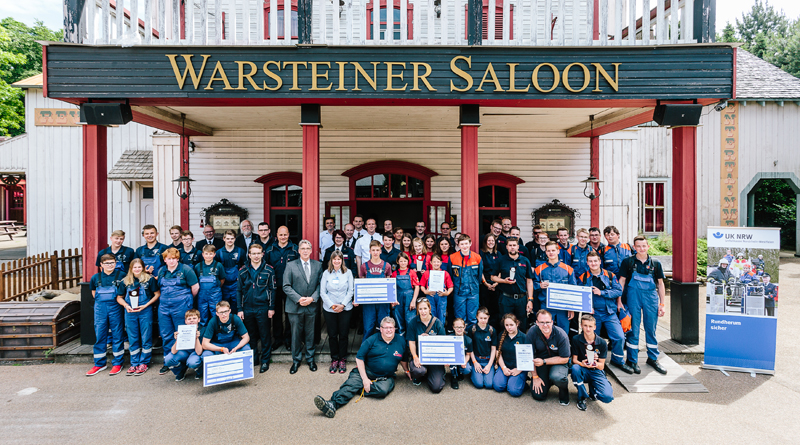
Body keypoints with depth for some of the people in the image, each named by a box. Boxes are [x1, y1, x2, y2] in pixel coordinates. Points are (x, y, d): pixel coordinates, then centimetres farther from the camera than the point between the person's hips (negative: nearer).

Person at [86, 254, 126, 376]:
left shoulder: (121, 275, -4)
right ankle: (99, 364, 18)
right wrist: (100, 301, 12)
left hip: (115, 308, -3)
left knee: (117, 334, 3)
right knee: (99, 335, 7)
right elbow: (93, 292, 21)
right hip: (100, 308, 3)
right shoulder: (96, 277, 5)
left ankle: (117, 363, 13)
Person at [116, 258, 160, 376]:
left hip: (145, 312, -3)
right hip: (130, 313, 3)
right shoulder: (125, 281, 5)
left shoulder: (149, 279, -3)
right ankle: (134, 363, 19)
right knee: (132, 339, 9)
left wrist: (146, 305, -11)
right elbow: (119, 297, 12)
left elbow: (157, 294, -2)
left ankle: (144, 363, 14)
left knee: (146, 338, 3)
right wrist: (126, 305, -7)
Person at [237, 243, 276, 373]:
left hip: (263, 308, -2)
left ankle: (265, 361, 16)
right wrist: (240, 309, 1)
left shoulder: (268, 270, -2)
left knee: (265, 336, 4)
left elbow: (272, 289, -1)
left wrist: (271, 308, -6)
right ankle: (253, 359, 27)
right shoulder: (243, 271, 4)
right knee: (251, 335, 13)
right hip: (247, 308, 3)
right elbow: (239, 290, 7)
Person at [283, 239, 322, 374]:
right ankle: (296, 360, 23)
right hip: (295, 307, -1)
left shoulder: (318, 265, 5)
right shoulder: (291, 266, 0)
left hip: (311, 306, 1)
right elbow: (286, 286, -3)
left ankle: (310, 359, 26)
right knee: (296, 334, 6)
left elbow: (320, 284, 4)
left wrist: (312, 298, -11)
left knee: (310, 334, 9)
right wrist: (298, 299, -14)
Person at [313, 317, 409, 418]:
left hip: (386, 378, 1)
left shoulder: (401, 341, 5)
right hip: (365, 372, -1)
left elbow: (403, 360, 23)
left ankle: (357, 388, -20)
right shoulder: (372, 340, -1)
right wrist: (365, 379, -11)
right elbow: (359, 358, -4)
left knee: (383, 390, -34)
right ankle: (333, 404, -50)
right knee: (351, 383, -30)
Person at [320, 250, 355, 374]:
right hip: (329, 309, 1)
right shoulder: (326, 273, 4)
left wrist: (343, 305, -11)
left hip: (345, 308, -1)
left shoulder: (348, 272, 2)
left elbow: (351, 290, -1)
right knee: (332, 335, 5)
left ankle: (342, 360, 18)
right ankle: (334, 360, 20)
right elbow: (322, 292, 1)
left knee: (343, 335, 3)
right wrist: (331, 305, -10)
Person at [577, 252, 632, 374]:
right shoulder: (583, 278, 3)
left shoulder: (610, 276, 4)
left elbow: (618, 291, -5)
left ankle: (618, 360, 16)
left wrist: (601, 292, -15)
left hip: (610, 313, 0)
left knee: (619, 337, -8)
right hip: (593, 313, 0)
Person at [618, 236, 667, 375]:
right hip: (633, 296, -2)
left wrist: (662, 304, 8)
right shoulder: (628, 262, 2)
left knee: (651, 328, 7)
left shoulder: (655, 263, 7)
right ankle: (632, 360, 12)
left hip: (651, 296, 2)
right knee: (633, 328, 1)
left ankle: (653, 358, 24)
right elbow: (622, 281, 4)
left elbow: (660, 284, 12)